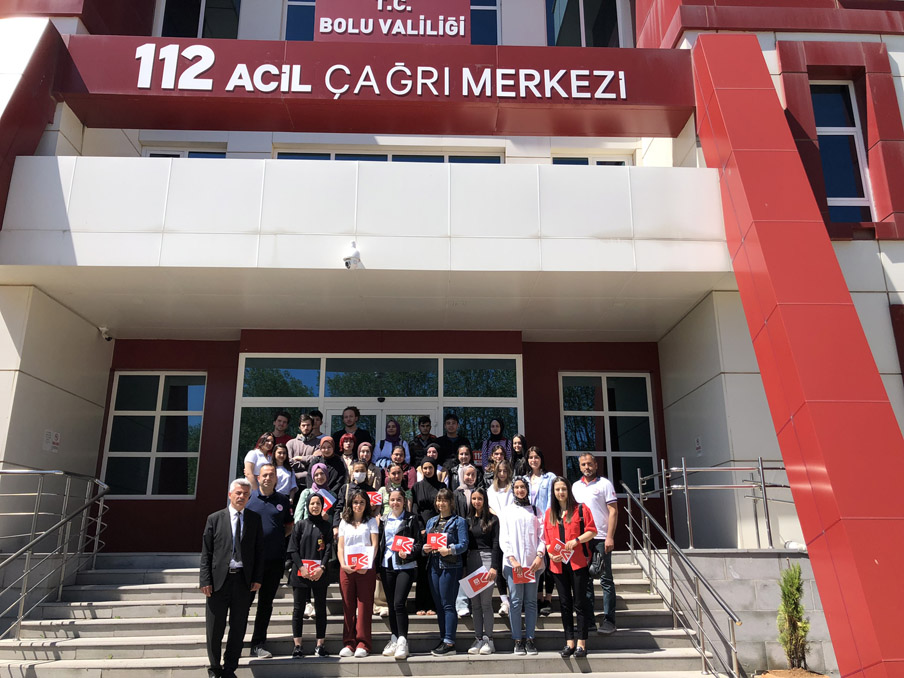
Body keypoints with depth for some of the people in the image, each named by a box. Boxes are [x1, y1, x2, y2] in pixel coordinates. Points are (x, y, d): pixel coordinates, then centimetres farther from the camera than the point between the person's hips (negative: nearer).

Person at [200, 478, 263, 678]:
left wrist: (257, 578, -1)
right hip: (219, 579, -1)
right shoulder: (215, 519, 3)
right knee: (215, 628, 8)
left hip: (244, 580, 1)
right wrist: (205, 580, -6)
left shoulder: (255, 519, 6)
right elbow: (206, 553, 2)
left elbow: (259, 551, 7)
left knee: (238, 627, 9)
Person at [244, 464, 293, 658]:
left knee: (266, 602, 9)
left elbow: (289, 525, 16)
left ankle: (259, 644, 19)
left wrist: (279, 537, -1)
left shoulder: (283, 500, 7)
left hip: (275, 560, 2)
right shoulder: (248, 497, 1)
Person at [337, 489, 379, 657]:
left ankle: (363, 644, 1)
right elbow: (340, 546, 11)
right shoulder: (344, 522, 16)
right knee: (348, 606, 3)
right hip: (346, 569, 2)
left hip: (366, 569, -2)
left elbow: (374, 545, 0)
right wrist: (343, 564, -7)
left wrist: (366, 565, -14)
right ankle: (349, 643, 9)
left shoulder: (371, 522, 9)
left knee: (364, 606, -4)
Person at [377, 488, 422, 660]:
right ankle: (394, 639, 19)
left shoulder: (412, 519, 1)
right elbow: (380, 543, 15)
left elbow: (419, 542, -1)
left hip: (405, 566, -4)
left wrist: (408, 553, -18)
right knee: (391, 604, 9)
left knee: (399, 603, -14)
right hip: (387, 565, 4)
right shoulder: (384, 520, 12)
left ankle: (402, 641, -7)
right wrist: (377, 567, 11)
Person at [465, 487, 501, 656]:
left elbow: (496, 544, -4)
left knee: (486, 602, -5)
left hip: (487, 559, -4)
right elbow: (465, 544, 13)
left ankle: (488, 640, 4)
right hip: (472, 560, 5)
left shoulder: (492, 519, 0)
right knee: (475, 603, 6)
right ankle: (478, 639, 12)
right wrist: (464, 566, 8)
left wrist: (494, 566, -11)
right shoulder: (468, 520, 12)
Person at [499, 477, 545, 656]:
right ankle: (518, 640, 4)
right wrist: (512, 559, -9)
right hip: (513, 562, -1)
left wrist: (539, 555, -7)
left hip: (532, 562, 1)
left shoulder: (534, 511, 12)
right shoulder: (507, 511, 9)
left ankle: (530, 639, 10)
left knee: (531, 601, 3)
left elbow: (541, 535, 7)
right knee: (516, 601, -2)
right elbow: (503, 538, 2)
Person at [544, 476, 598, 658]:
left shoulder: (580, 509, 0)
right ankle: (569, 642, 16)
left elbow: (592, 531, -2)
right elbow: (547, 538, 14)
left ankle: (581, 643, 7)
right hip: (558, 564, 4)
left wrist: (576, 540, -16)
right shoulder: (549, 513, 12)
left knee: (580, 602, -1)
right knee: (565, 603, 8)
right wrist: (550, 553, -3)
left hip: (578, 562, -4)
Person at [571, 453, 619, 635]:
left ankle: (609, 620, 4)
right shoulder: (575, 486, 12)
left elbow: (613, 511, -5)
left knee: (606, 579, 0)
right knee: (585, 579, 9)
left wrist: (610, 537, -14)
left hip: (601, 538, -5)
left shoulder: (604, 484, -2)